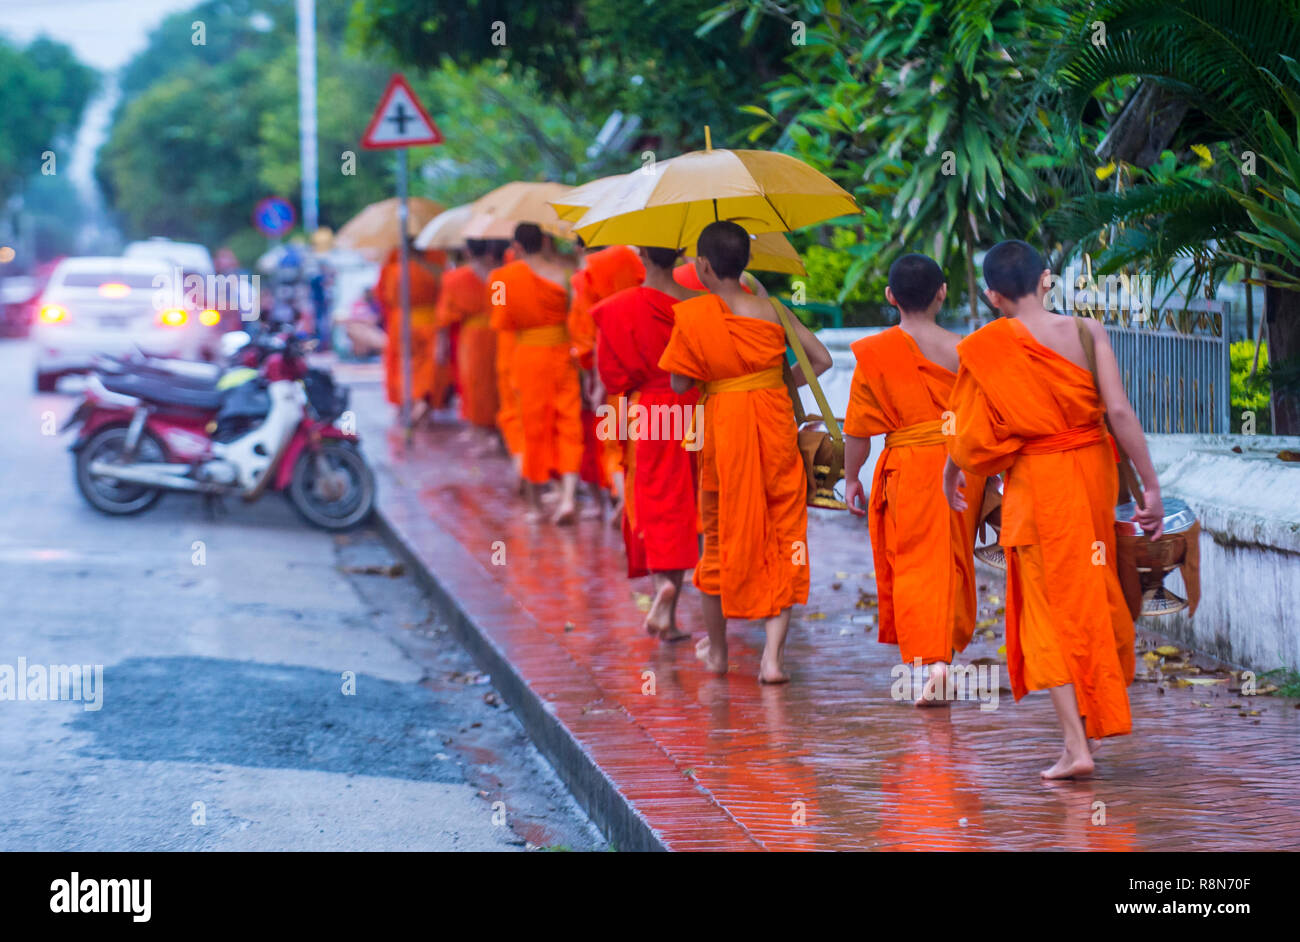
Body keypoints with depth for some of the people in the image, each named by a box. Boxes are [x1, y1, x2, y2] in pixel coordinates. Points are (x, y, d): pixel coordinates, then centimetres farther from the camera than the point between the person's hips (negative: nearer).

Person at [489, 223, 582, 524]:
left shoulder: (505, 278, -4)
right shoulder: (561, 274, -6)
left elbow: (503, 323, 1)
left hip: (526, 355, 1)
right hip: (561, 355, 0)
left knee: (532, 429, 10)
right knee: (568, 425, 3)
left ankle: (534, 504, 18)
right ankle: (568, 496, -14)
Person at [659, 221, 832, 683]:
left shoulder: (692, 315, -8)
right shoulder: (769, 310, 0)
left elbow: (679, 383, -6)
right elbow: (821, 359, 1)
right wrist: (776, 384, 11)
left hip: (723, 426, -1)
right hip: (775, 424, 1)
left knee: (722, 536, 14)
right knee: (781, 539, 3)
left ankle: (716, 649, 25)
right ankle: (773, 655, -6)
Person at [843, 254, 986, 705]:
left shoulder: (874, 353, -7)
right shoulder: (962, 350, -2)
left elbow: (859, 427, -3)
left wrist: (851, 478, 9)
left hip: (908, 467, -3)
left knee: (916, 567, 2)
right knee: (953, 563, 16)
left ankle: (933, 665, -12)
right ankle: (948, 647, 27)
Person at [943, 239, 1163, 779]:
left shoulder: (985, 349, -10)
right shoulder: (1086, 332, -6)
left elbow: (972, 432, -5)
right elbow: (1120, 412, -11)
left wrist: (951, 472, 15)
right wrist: (1151, 486, -6)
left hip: (1035, 483, -3)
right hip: (1093, 468, 3)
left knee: (1052, 609, 3)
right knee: (1091, 591, 20)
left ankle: (1076, 744, -4)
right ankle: (1101, 709, 34)